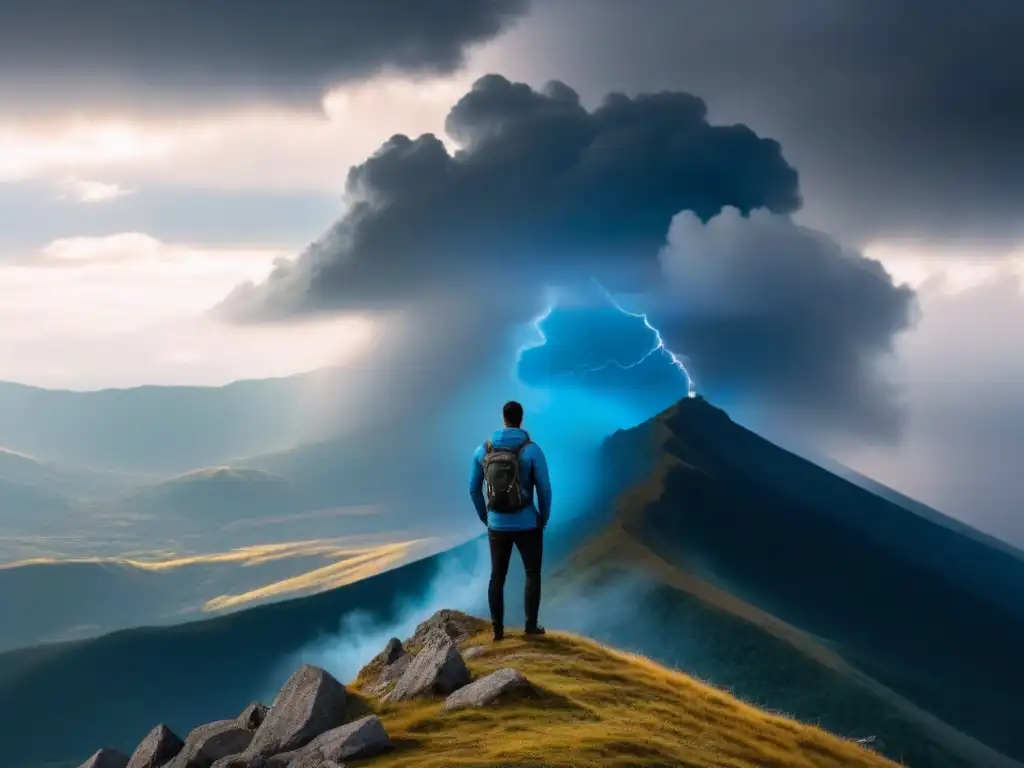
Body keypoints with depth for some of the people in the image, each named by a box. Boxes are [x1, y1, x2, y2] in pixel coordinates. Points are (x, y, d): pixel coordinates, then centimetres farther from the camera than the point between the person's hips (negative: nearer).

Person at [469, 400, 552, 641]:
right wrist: (544, 519, 6)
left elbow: (473, 488, 5)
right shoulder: (532, 450, -13)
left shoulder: (483, 450, -3)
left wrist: (485, 518, 18)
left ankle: (498, 628, 15)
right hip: (527, 525, -3)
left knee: (497, 576, 16)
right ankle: (531, 625, 12)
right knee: (532, 574, 15)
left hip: (497, 526, 3)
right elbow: (544, 489, -11)